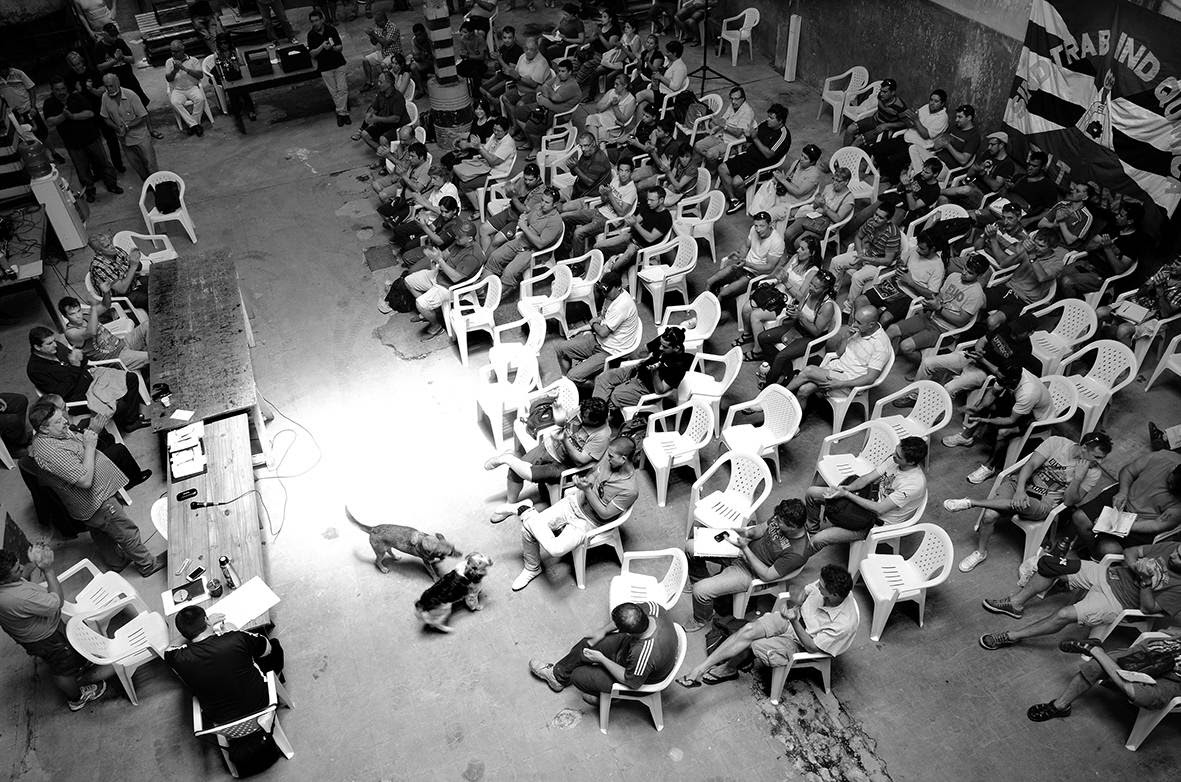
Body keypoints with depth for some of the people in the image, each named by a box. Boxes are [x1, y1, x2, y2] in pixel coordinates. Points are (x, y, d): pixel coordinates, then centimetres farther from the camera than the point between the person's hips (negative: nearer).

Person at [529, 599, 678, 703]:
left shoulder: (643, 654, -46)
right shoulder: (651, 607, -30)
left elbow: (632, 682, -25)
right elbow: (630, 616, -5)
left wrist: (601, 659, -19)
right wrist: (604, 631, -6)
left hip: (643, 681, -7)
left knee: (578, 677, 0)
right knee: (587, 644, 11)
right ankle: (557, 674, 37)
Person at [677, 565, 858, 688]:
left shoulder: (844, 624, -33)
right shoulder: (824, 585, -19)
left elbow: (812, 647, -22)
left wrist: (794, 621, -33)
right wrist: (792, 604, -16)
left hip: (801, 642, -5)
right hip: (795, 616, 5)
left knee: (757, 647, -23)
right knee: (748, 629, -18)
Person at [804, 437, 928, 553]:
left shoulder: (915, 484, -30)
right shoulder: (895, 460, -9)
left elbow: (879, 509, -27)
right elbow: (867, 478, -3)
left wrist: (846, 494, -25)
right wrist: (844, 488, -22)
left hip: (877, 521, -8)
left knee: (818, 541, -17)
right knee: (811, 492, 6)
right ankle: (813, 530, 30)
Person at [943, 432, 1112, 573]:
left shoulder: (1094, 472, -4)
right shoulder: (1057, 443, -5)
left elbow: (1069, 502, -8)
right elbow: (1030, 465, -11)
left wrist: (1077, 479, -26)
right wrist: (1020, 489, -27)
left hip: (1043, 504, -1)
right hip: (1020, 483, 1)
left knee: (1025, 504, -38)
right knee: (990, 515, -24)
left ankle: (971, 502, -23)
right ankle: (980, 552, 3)